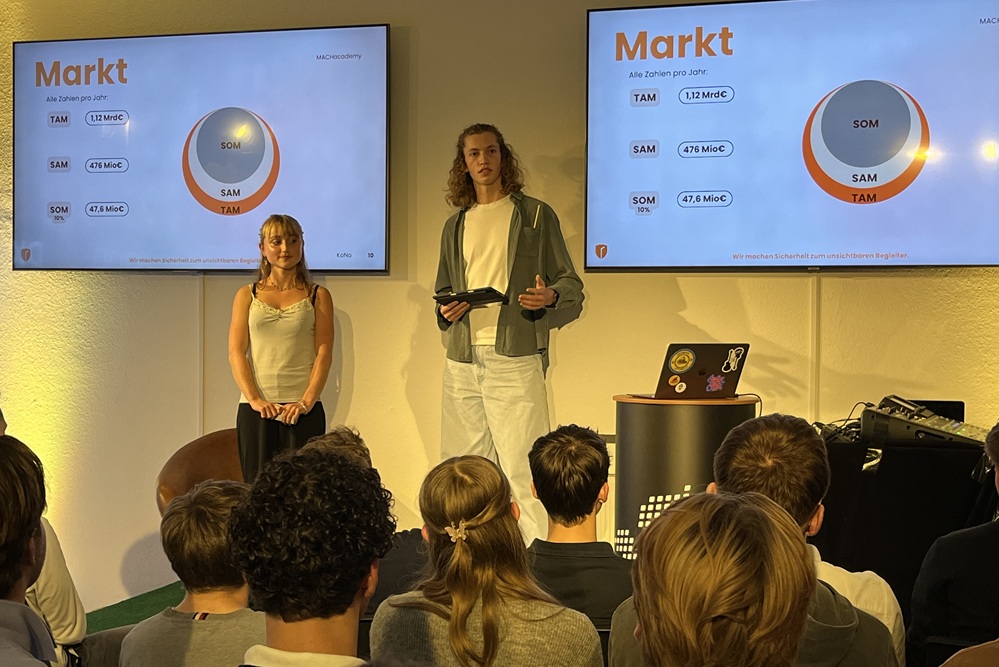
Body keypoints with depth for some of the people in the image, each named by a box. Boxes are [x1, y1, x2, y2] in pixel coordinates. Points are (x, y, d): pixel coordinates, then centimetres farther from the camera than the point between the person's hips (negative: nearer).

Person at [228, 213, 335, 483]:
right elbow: (236, 352, 3)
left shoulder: (318, 296, 9)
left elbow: (324, 353, 1)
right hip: (256, 409, 1)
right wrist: (255, 399, -10)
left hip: (302, 409, -1)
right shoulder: (247, 296, 12)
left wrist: (306, 401, -12)